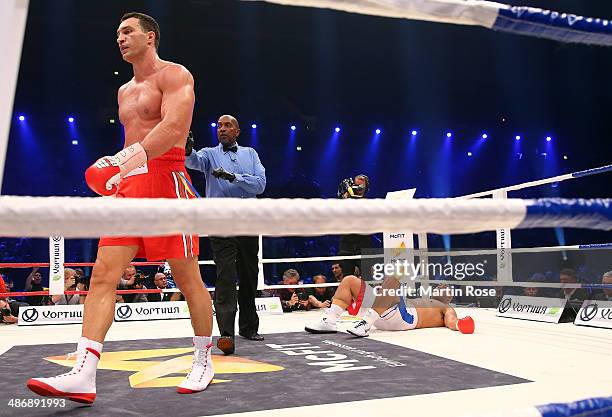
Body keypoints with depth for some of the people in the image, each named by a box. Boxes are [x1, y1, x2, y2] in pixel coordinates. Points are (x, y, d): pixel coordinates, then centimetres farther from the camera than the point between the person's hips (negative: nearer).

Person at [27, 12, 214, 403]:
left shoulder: (174, 75, 0)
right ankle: (83, 377, -7)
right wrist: (119, 162, 10)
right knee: (103, 275, -5)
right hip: (128, 185, 8)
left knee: (188, 279, 0)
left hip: (165, 178, -7)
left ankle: (204, 361, 16)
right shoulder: (125, 91, 25)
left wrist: (135, 157, -31)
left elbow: (173, 128, -18)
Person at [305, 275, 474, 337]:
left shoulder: (447, 309, 19)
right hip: (384, 317, 8)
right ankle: (330, 322, -16)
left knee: (392, 280, -35)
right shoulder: (426, 301, 41)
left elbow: (452, 323, -2)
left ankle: (366, 325, -40)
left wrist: (460, 324, -19)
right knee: (349, 280, 2)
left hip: (404, 316, -8)